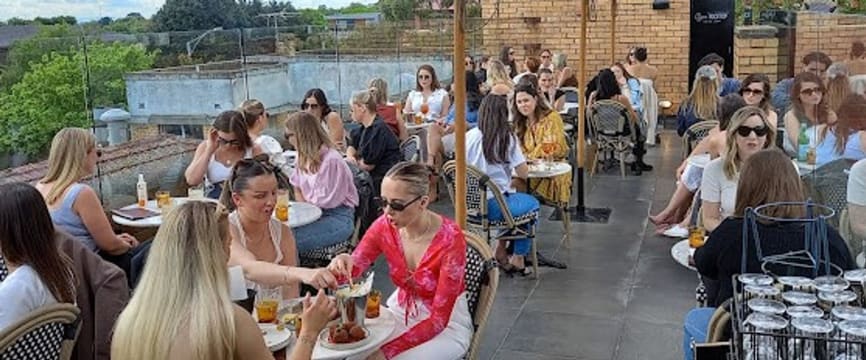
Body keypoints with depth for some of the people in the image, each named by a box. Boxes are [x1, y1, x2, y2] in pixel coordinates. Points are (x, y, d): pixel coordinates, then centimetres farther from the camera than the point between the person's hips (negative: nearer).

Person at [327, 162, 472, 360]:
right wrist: (342, 263, -29)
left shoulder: (450, 239, -27)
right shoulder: (385, 226, -12)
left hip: (448, 325, -4)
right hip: (400, 313, 5)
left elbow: (438, 319, -24)